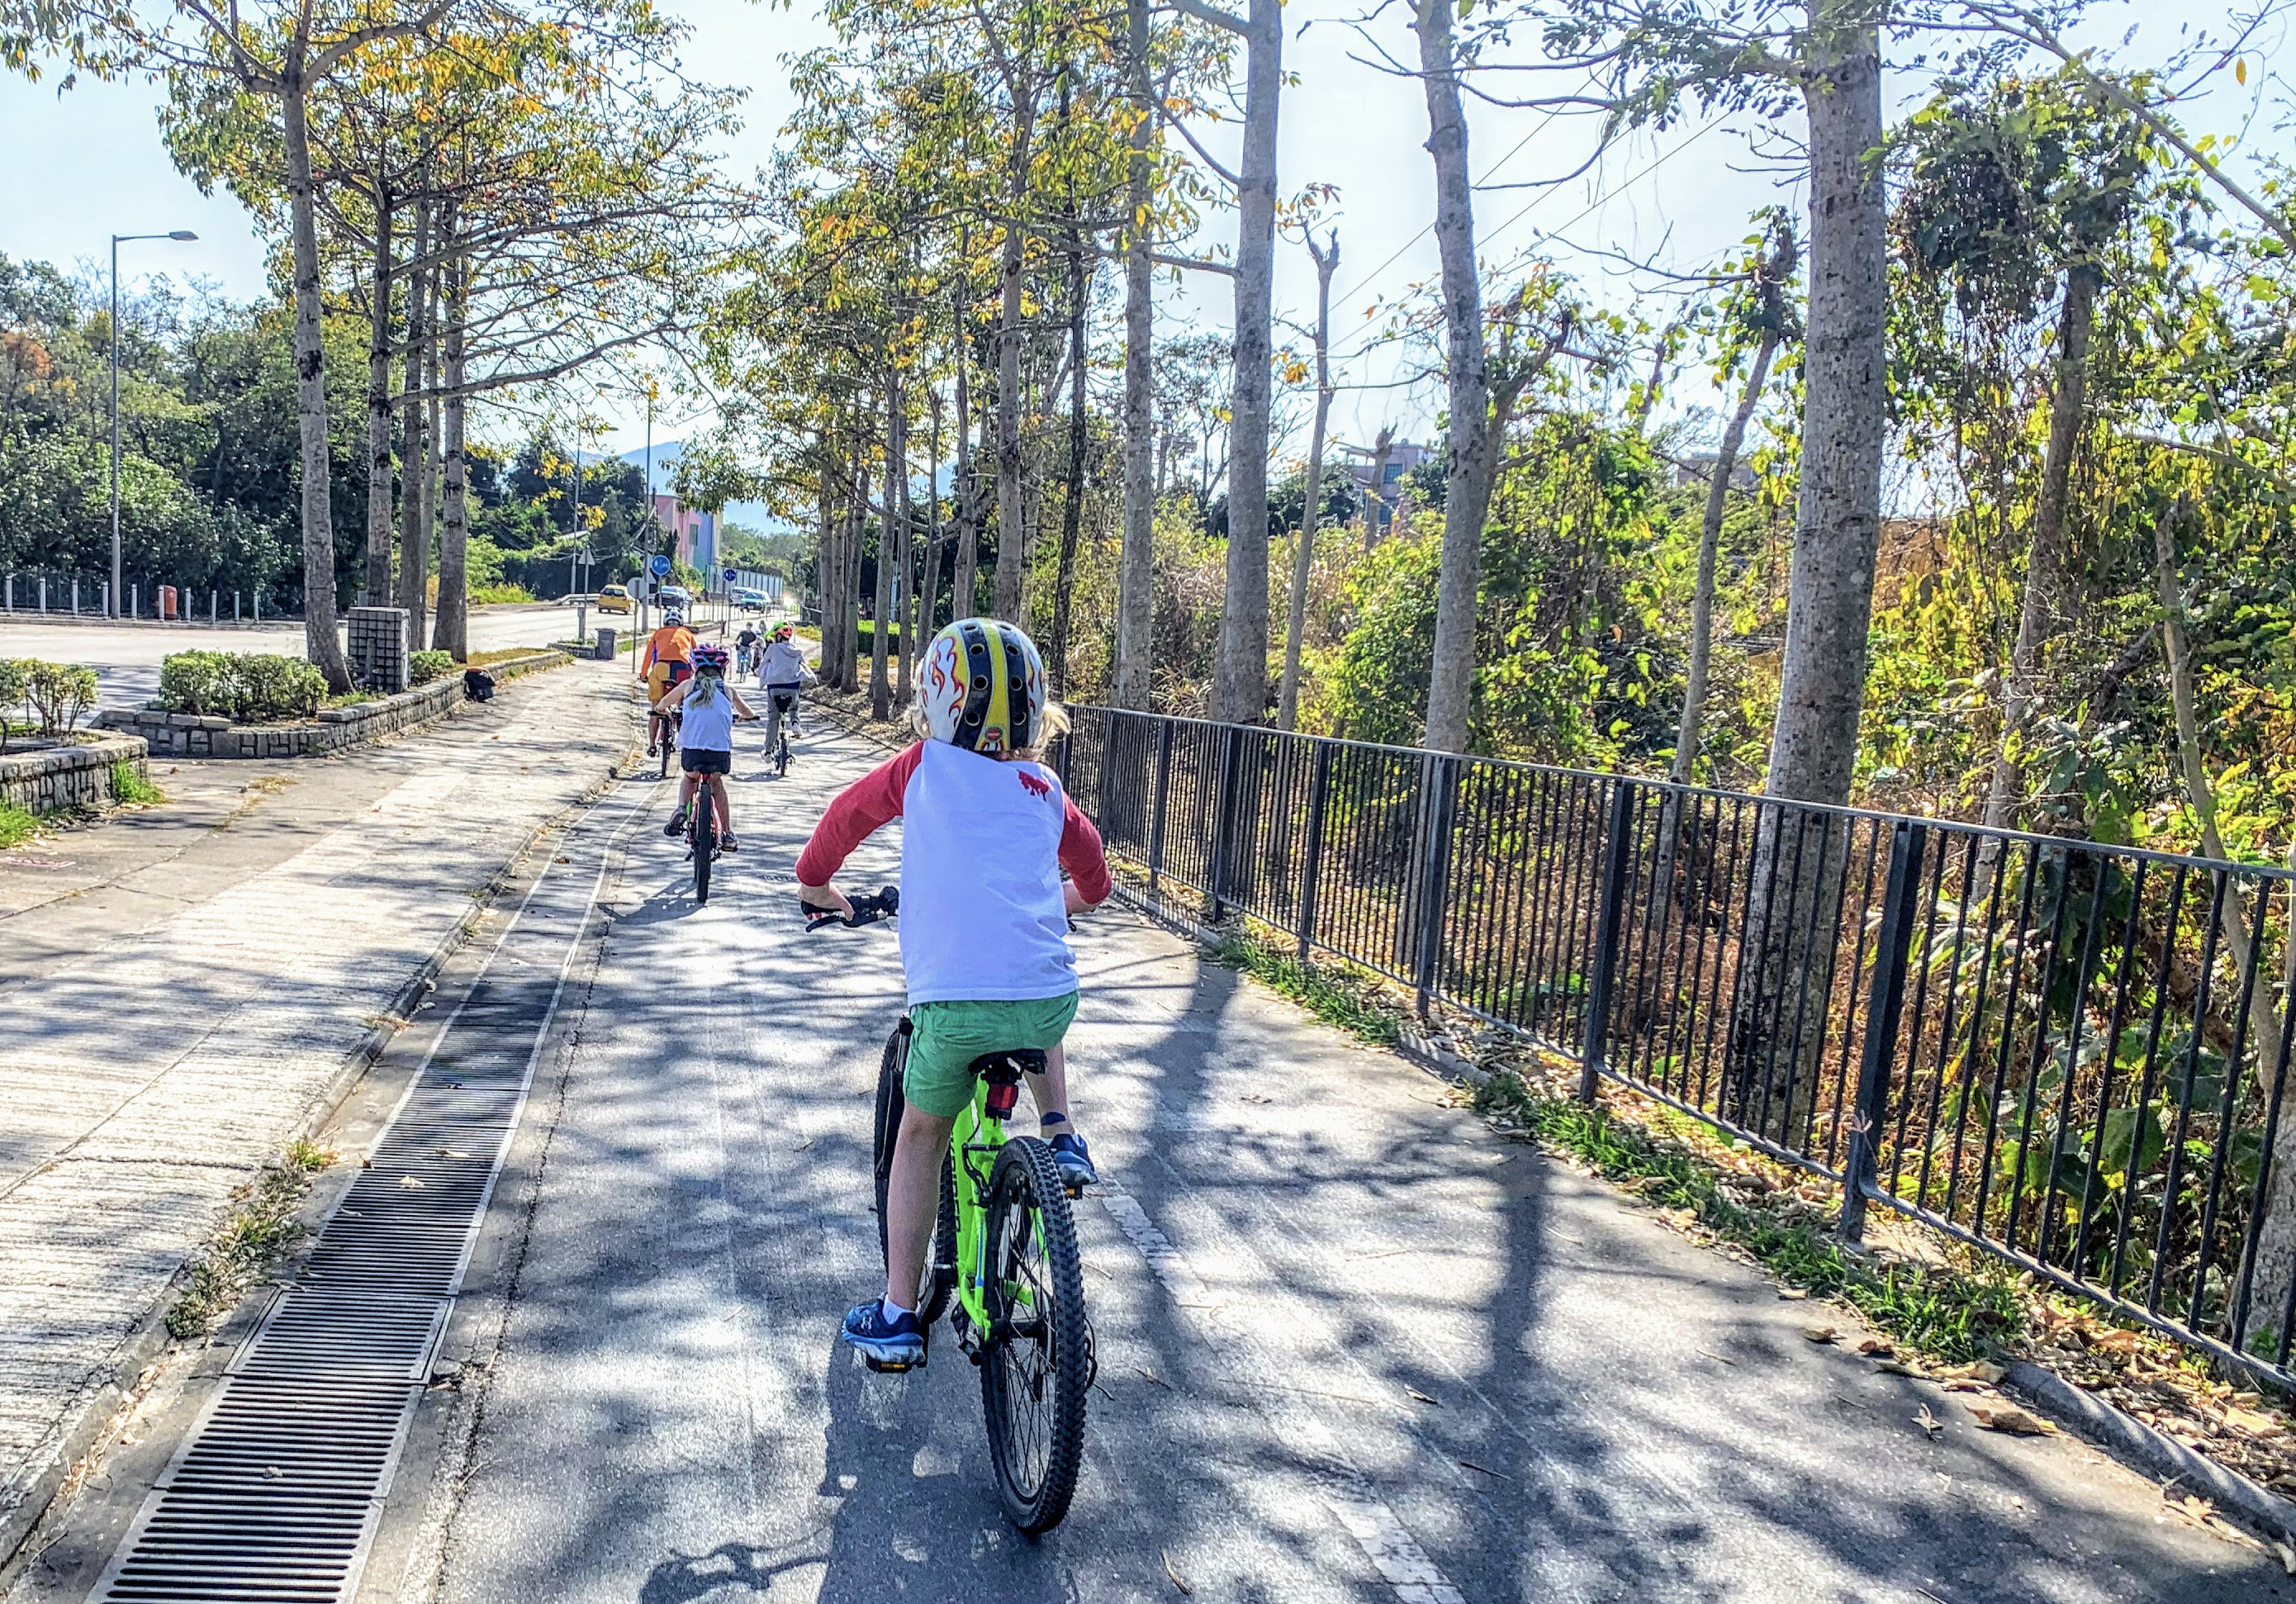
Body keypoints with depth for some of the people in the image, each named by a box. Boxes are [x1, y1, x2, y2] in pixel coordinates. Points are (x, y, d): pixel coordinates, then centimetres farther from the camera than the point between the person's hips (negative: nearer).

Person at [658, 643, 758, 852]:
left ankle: (682, 808, 0)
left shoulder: (688, 686, 16)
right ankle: (727, 834, 20)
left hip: (691, 748, 0)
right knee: (717, 784, 26)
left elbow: (662, 705, 31)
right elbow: (749, 714, 31)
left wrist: (670, 712, 53)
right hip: (721, 749, 0)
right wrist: (738, 716, 53)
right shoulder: (728, 690, 17)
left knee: (690, 779, 30)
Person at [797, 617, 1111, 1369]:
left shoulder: (923, 767, 8)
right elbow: (1093, 875, 29)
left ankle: (897, 1314, 24)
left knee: (920, 1137, 21)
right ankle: (1060, 1137, 23)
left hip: (952, 1002, -2)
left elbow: (850, 810, 24)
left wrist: (816, 882, 42)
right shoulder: (1045, 789, 15)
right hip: (1049, 998, 2)